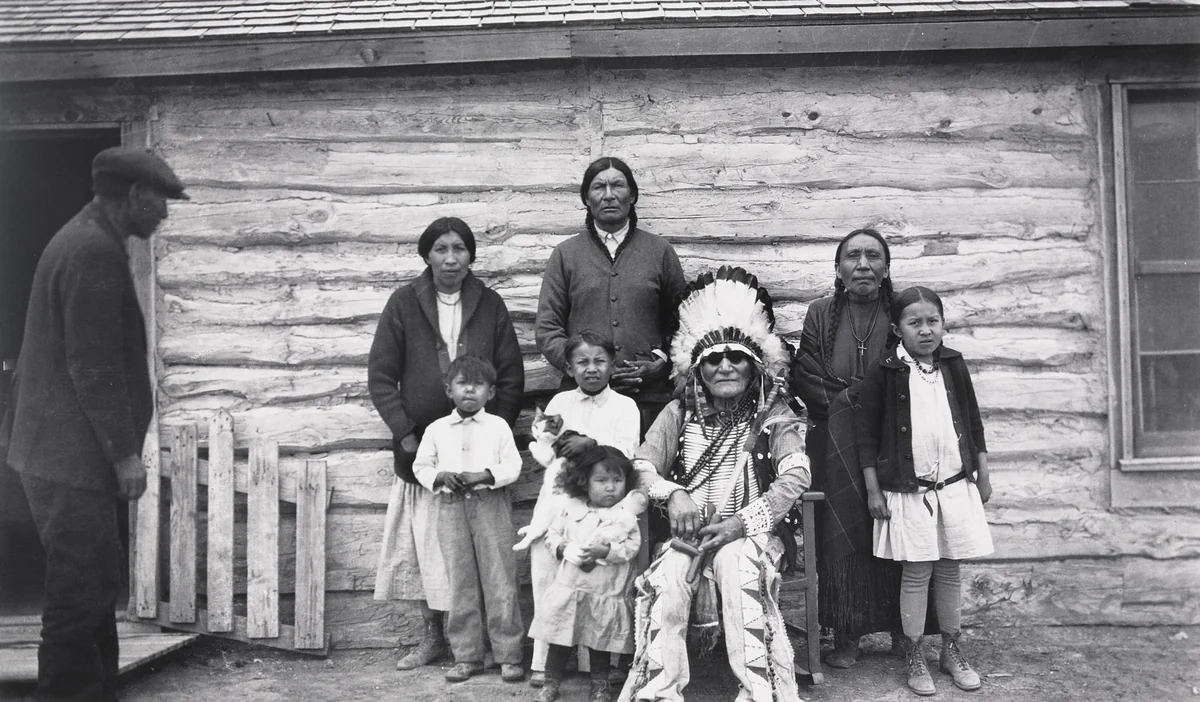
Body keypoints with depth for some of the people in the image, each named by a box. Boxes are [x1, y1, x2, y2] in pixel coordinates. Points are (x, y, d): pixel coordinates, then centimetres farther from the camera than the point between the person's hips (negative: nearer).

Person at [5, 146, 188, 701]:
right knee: (81, 592, -3)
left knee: (95, 584, 16)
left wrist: (120, 447, 19)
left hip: (64, 450, 10)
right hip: (73, 454, -10)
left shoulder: (86, 239, 15)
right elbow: (95, 366, -21)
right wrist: (125, 452, -17)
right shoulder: (95, 250, -17)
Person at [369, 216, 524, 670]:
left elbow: (512, 378, 5)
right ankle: (432, 636, 19)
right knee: (424, 540, 4)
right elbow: (381, 376, 1)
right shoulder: (404, 304, 2)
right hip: (420, 445, 0)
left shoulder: (489, 305, 5)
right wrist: (405, 433, -7)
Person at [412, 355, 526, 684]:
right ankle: (466, 656, 16)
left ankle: (509, 655, 8)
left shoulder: (498, 426, 2)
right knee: (460, 584, 6)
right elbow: (421, 466, 11)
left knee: (499, 580, -1)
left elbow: (512, 466, -2)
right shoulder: (436, 429, 8)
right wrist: (440, 476, -8)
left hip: (491, 505, -2)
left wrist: (485, 475, -17)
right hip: (450, 507, 2)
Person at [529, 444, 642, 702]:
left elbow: (632, 546, -9)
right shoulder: (570, 509, 4)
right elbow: (552, 535, 9)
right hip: (567, 587, 2)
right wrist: (563, 549, -10)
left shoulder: (626, 515, -3)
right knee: (559, 641, 9)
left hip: (606, 593, -2)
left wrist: (606, 550, -21)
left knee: (600, 642, 11)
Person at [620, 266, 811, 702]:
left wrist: (741, 523, -22)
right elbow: (643, 464, 5)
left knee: (737, 568, -35)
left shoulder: (774, 417, 3)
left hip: (752, 533, -2)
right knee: (665, 581, -29)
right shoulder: (680, 414, 11)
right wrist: (673, 493, -18)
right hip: (690, 531, 2)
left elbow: (796, 477, -11)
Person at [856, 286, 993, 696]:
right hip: (908, 490, -3)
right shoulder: (884, 374, -7)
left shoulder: (954, 364, 4)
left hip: (956, 485, 4)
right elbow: (867, 435, -5)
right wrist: (873, 490, -6)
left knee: (950, 570, 11)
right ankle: (914, 657, 16)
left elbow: (973, 422, 13)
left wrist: (983, 475, 13)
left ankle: (951, 650, 26)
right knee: (917, 573, 2)